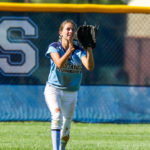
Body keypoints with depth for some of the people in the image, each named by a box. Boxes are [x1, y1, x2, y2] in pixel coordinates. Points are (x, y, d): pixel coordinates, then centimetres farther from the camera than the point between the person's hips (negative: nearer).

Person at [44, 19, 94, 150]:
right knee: (57, 114, -31)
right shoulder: (54, 47, -5)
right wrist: (69, 50, -37)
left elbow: (90, 67, -18)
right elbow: (59, 64, -24)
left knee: (66, 131, 7)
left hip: (71, 94, 3)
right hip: (53, 89, -3)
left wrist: (89, 49, -31)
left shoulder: (79, 51, 0)